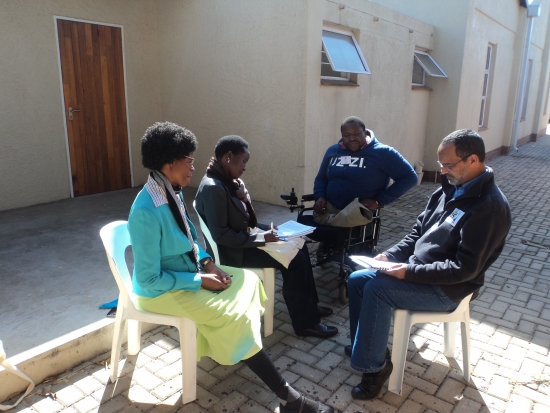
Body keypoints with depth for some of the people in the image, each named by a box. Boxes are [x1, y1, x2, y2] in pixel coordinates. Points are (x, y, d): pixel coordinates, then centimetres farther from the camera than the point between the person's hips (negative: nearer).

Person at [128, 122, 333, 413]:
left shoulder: (173, 192, -1)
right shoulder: (146, 212, -29)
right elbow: (149, 279, -25)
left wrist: (207, 262, -4)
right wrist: (200, 280, -21)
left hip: (186, 270, 9)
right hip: (162, 289, -9)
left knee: (247, 280, 3)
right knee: (233, 316, -17)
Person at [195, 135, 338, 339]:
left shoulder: (228, 181, 5)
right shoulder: (213, 187, -25)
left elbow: (244, 219, 11)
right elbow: (221, 235, -27)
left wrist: (243, 196, -8)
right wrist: (261, 238, -22)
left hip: (244, 238, 10)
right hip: (232, 251, -10)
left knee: (298, 247, 8)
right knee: (294, 260, -13)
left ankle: (309, 305, 22)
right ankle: (305, 322, 1)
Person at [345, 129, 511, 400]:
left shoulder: (490, 207, -21)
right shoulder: (450, 189, 6)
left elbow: (464, 268, -25)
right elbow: (418, 232, 13)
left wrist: (410, 271, -26)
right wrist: (390, 255, -2)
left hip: (445, 288, -9)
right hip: (416, 271, 9)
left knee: (376, 288, -25)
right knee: (357, 279, 0)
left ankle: (374, 366, -7)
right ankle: (365, 345, 17)